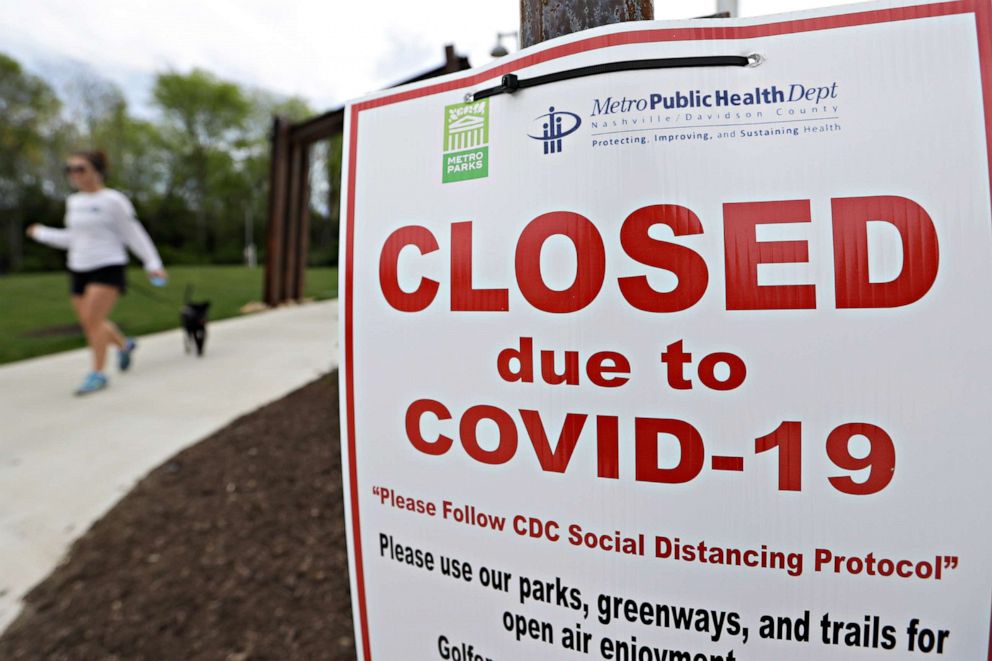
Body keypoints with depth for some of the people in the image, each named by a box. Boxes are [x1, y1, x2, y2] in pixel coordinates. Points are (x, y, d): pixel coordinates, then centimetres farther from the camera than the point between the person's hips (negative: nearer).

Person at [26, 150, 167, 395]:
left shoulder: (113, 200, -7)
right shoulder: (73, 202, 13)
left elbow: (134, 234, -6)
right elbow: (75, 238, 22)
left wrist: (153, 264, -9)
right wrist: (42, 233, 28)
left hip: (108, 267, -7)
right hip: (79, 269, 7)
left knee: (93, 320, -14)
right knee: (89, 323, 6)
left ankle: (98, 374, -5)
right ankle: (124, 344, 32)